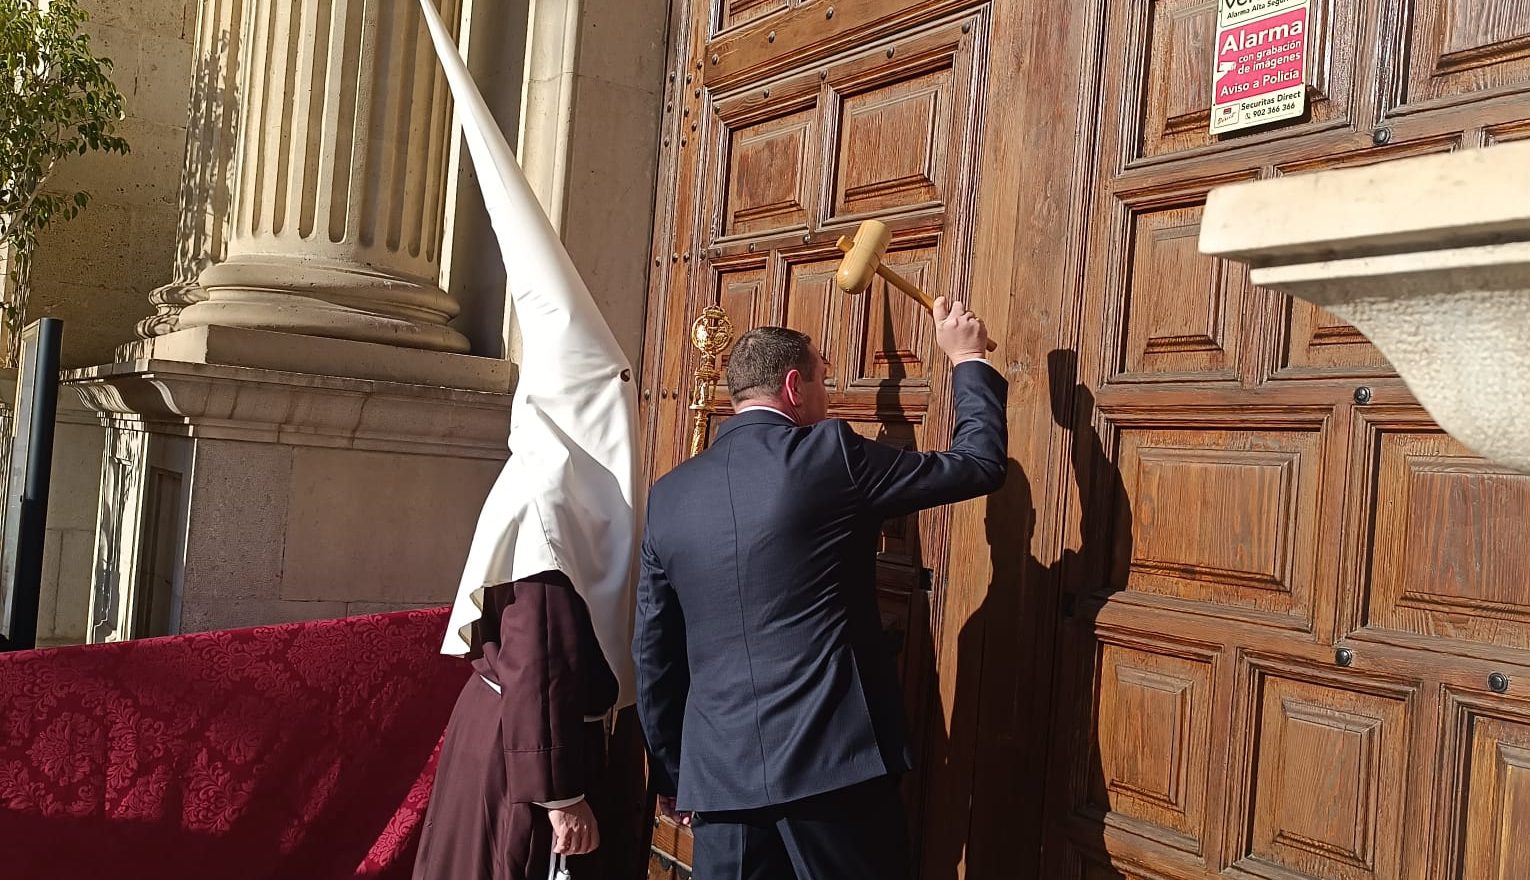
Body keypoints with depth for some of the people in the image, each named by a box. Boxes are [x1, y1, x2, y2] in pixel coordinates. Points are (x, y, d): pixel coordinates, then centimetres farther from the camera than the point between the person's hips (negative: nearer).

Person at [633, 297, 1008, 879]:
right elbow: (979, 465, 2)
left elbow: (653, 656, 11)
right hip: (835, 763, -4)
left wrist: (671, 773, 22)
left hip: (719, 773, 5)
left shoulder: (669, 495, 6)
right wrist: (969, 361, 17)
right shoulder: (831, 455, -7)